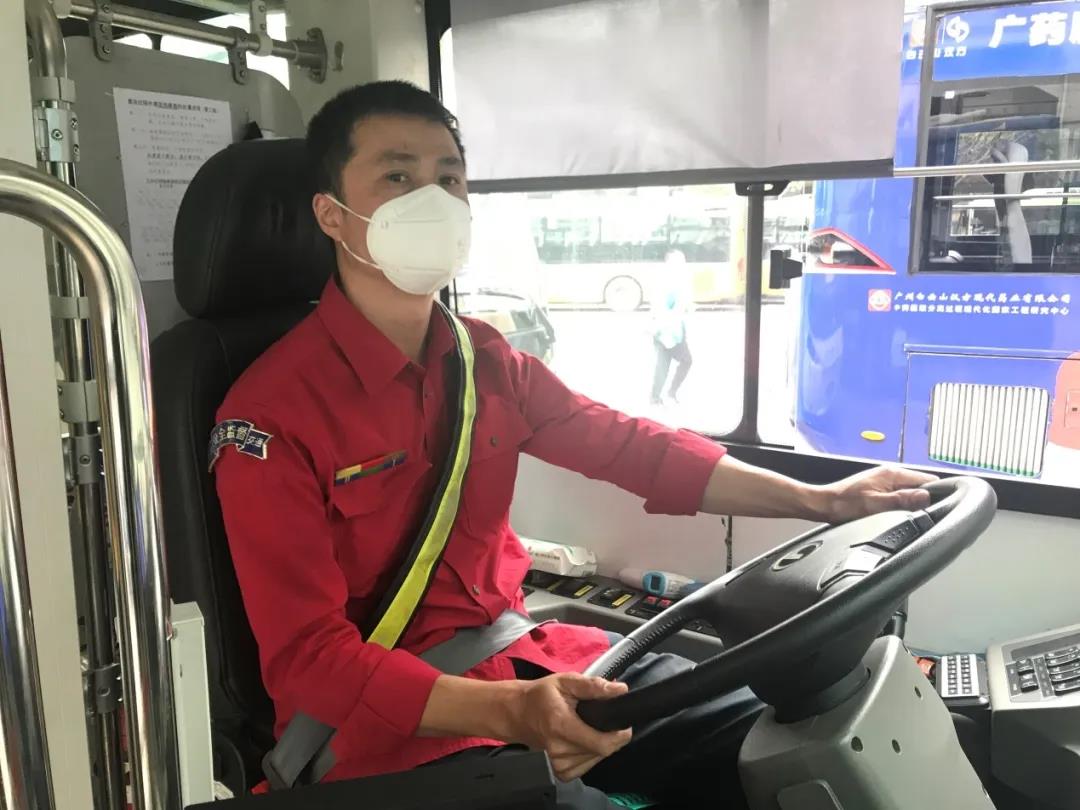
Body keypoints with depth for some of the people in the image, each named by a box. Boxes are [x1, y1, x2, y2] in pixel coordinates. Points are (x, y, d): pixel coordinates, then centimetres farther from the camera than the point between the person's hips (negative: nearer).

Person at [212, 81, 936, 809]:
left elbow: (629, 444, 9)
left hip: (516, 657, 6)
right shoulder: (273, 414, -16)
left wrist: (818, 500, 6)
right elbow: (308, 658, -18)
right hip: (384, 722, -5)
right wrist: (508, 711, -33)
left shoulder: (485, 360, 3)